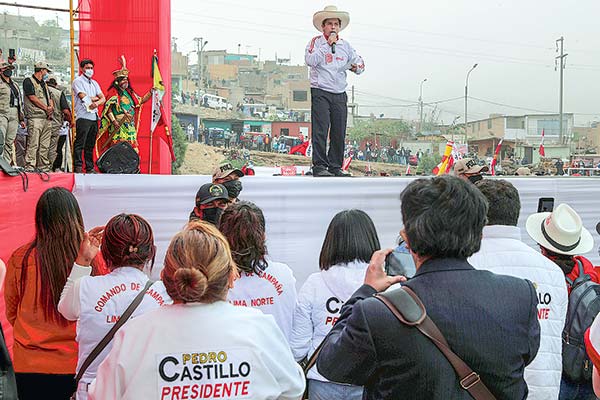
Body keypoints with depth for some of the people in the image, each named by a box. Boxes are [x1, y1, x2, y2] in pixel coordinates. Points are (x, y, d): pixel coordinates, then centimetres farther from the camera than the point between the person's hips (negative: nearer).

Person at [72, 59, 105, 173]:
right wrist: (96, 98, 3)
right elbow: (83, 97, -11)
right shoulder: (78, 81, 1)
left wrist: (97, 103, -8)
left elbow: (103, 98, 12)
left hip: (94, 117, 7)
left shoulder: (94, 83, 22)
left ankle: (90, 168, 12)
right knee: (80, 144, -8)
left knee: (90, 145, 9)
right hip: (83, 116, -7)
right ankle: (78, 167, -8)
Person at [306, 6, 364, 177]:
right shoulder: (316, 41, 4)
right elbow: (310, 61, -13)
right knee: (320, 130, -10)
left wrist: (356, 67, -3)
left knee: (339, 133, 3)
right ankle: (319, 167, -7)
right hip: (320, 92, -4)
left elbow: (359, 62, 21)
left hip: (340, 94, 5)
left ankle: (335, 166, 11)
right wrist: (328, 44, -12)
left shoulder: (345, 45, 17)